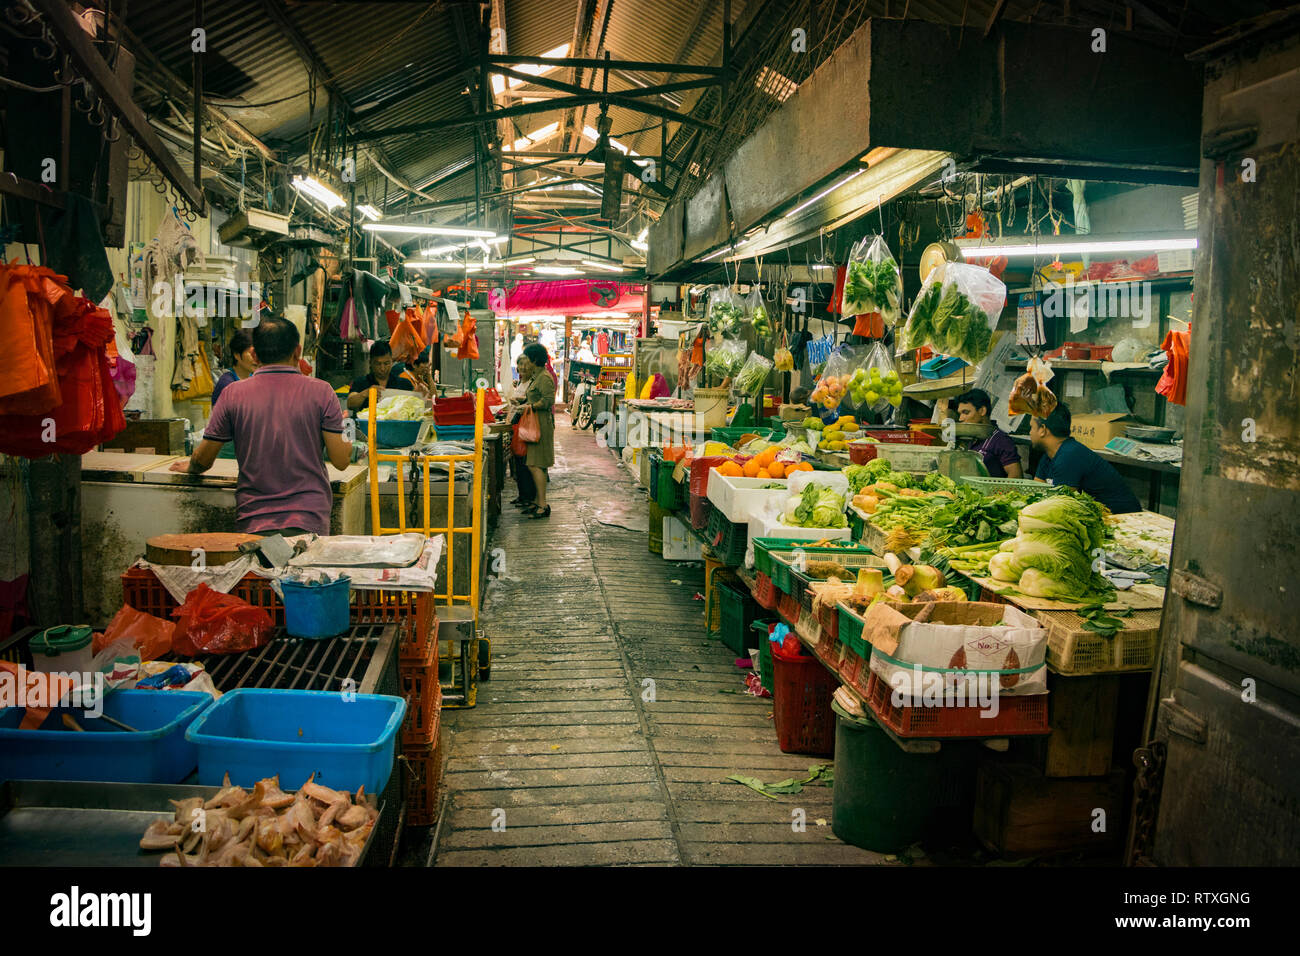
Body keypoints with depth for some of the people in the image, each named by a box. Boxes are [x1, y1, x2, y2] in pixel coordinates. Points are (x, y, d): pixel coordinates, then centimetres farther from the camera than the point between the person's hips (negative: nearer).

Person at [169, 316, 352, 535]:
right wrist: (348, 444, 22)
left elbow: (203, 459, 11)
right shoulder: (321, 392, 0)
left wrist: (191, 467, 34)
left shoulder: (233, 395, 3)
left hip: (253, 523, 1)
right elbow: (341, 461, 0)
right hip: (310, 521, -1)